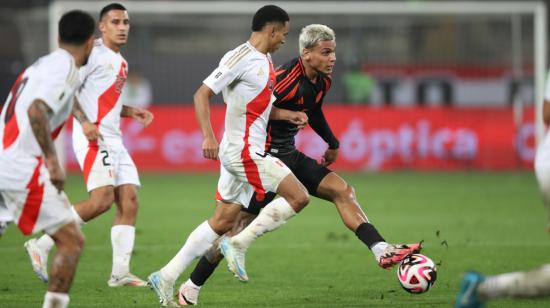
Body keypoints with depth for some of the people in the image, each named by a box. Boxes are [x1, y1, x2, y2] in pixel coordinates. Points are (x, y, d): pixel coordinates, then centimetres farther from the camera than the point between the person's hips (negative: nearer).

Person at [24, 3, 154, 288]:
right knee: (102, 198, -20)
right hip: (93, 137, -9)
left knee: (129, 200, 1)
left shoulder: (120, 61, 20)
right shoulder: (93, 53, -7)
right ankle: (42, 245, -10)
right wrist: (84, 121, -24)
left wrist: (131, 112, 17)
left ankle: (120, 272, 2)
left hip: (113, 139, 9)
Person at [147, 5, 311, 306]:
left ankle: (166, 277, 12)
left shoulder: (265, 61, 15)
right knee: (298, 196, -12)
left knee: (222, 221, 11)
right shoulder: (240, 57, -13)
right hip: (243, 152, -10)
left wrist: (287, 114, 10)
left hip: (245, 153, 10)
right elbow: (202, 94, -14)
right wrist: (208, 135, -24)